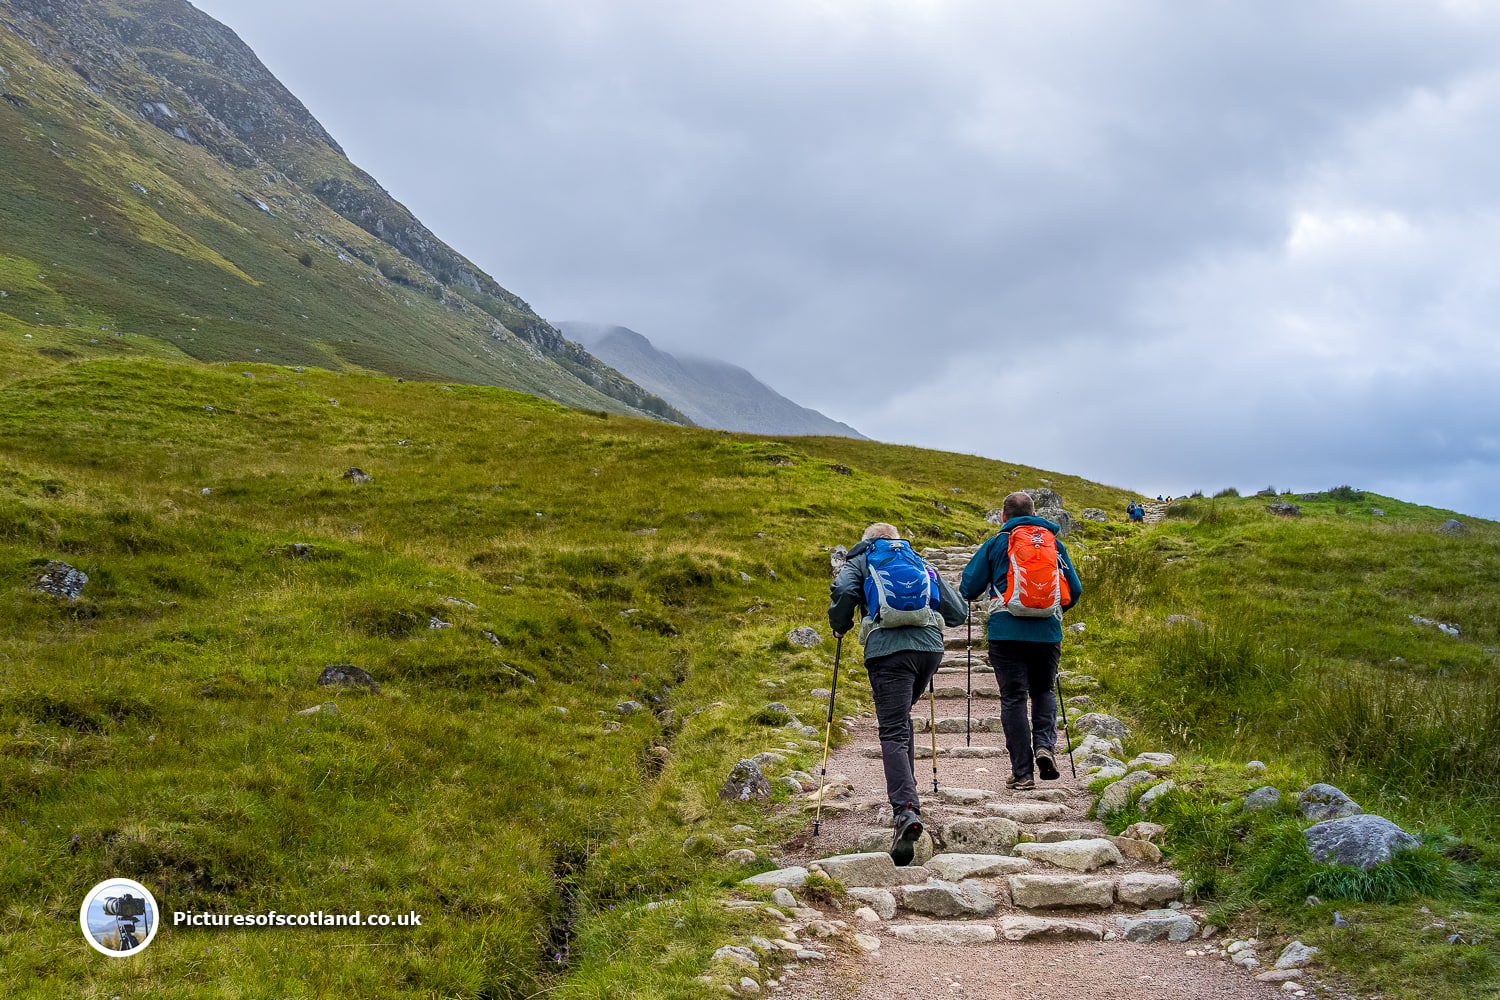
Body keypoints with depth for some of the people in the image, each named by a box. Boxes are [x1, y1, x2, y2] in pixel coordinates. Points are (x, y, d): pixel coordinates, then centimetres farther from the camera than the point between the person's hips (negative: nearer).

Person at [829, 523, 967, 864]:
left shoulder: (859, 561, 19)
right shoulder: (920, 562, 29)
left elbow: (843, 591, -5)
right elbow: (958, 612, 22)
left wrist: (840, 626, 13)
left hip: (888, 648, -4)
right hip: (930, 647, 4)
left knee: (894, 732, -9)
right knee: (901, 717, 27)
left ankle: (907, 810, -28)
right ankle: (906, 790, 29)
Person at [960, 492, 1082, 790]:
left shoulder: (995, 544, 3)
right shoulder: (1055, 544, 10)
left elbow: (968, 589, 3)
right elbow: (1075, 590, 13)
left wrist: (982, 594, 26)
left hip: (1007, 633, -2)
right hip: (1047, 632, 2)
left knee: (1013, 698, 3)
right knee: (1043, 690, 21)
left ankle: (1022, 773, 2)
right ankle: (1045, 744, -2)